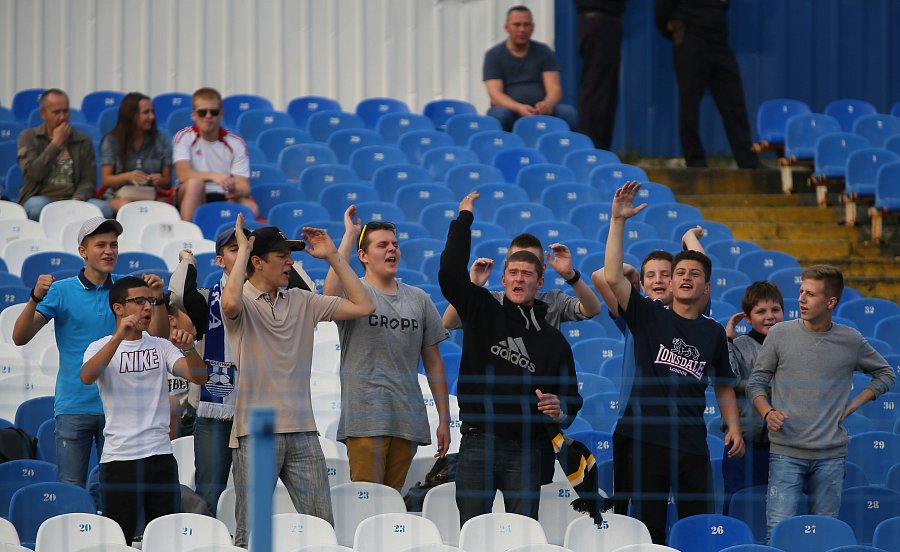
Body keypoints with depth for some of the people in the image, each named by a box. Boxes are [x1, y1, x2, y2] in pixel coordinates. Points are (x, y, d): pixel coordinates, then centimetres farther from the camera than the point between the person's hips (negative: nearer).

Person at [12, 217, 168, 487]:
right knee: (71, 489, -2)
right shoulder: (61, 290, 0)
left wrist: (158, 300, -13)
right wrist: (36, 298, -22)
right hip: (74, 405, -2)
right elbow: (20, 337, -7)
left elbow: (157, 337, 2)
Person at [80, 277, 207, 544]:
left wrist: (188, 349, -22)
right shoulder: (101, 347, 2)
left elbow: (198, 377, -1)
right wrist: (120, 337, -27)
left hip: (161, 455, 3)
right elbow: (87, 377, -19)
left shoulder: (162, 346, 11)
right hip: (118, 457, -3)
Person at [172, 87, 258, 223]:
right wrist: (213, 176, -34)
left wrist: (237, 191, -29)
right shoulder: (184, 137, 0)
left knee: (251, 207, -30)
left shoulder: (236, 143, 4)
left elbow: (244, 187, -3)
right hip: (194, 200, -1)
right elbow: (183, 173, -17)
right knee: (195, 182, -34)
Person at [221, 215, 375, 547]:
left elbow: (362, 306, 11)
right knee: (251, 532, -1)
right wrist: (242, 249, -14)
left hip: (302, 431, 5)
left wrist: (333, 257, 10)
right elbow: (230, 303, -27)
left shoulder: (302, 302, 13)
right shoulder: (243, 303, -2)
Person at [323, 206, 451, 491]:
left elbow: (433, 361, 16)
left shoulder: (418, 299, 15)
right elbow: (330, 294, -25)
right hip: (365, 419, -5)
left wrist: (444, 419, 11)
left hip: (407, 421, 5)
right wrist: (349, 235, -16)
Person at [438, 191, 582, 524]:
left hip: (525, 450, 1)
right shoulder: (483, 312, 9)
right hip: (477, 446, -1)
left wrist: (560, 410, -8)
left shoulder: (553, 341, 13)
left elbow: (571, 397, 16)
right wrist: (464, 219, 2)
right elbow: (450, 272, -4)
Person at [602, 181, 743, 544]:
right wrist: (618, 221, -12)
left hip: (692, 442, 3)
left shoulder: (714, 333, 13)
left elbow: (724, 386, 21)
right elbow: (613, 277, -9)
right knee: (649, 528, 0)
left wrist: (733, 426, 6)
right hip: (646, 436, -2)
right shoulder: (648, 316, 3)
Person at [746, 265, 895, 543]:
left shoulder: (851, 341, 4)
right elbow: (756, 382, 7)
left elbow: (885, 374, 19)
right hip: (786, 452, -1)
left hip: (831, 455, 1)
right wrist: (767, 413, -12)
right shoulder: (780, 334, 1)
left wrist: (853, 405, 7)